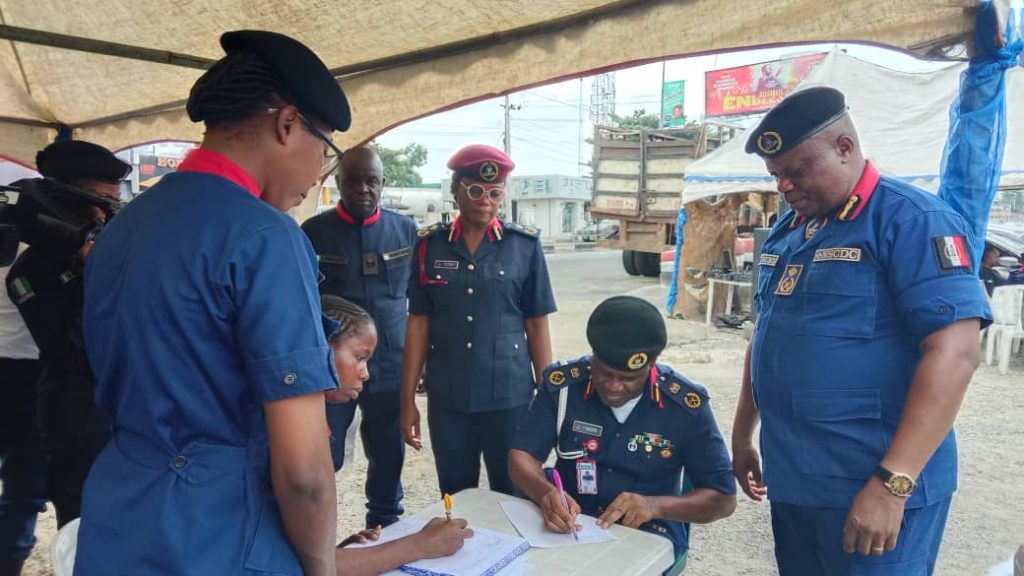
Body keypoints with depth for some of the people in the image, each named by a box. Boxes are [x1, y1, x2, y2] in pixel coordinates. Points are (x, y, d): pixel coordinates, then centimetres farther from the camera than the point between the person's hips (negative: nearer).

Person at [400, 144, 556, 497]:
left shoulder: (525, 245, -3)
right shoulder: (429, 245, 1)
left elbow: (536, 325, 0)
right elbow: (419, 323, 4)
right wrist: (408, 399, 3)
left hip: (510, 395, -1)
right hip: (446, 398, 2)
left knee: (513, 496, 10)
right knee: (454, 498, 15)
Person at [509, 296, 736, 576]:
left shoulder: (686, 404, -11)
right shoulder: (562, 384, -8)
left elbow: (723, 498, -6)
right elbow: (521, 455, -5)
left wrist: (655, 506, -24)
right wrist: (545, 493, -28)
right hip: (568, 526, 1)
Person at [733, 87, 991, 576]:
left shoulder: (911, 220, -12)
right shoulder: (785, 232, 11)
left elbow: (954, 354, -20)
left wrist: (892, 484, -24)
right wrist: (742, 434, 19)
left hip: (871, 486, -7)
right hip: (790, 479, 7)